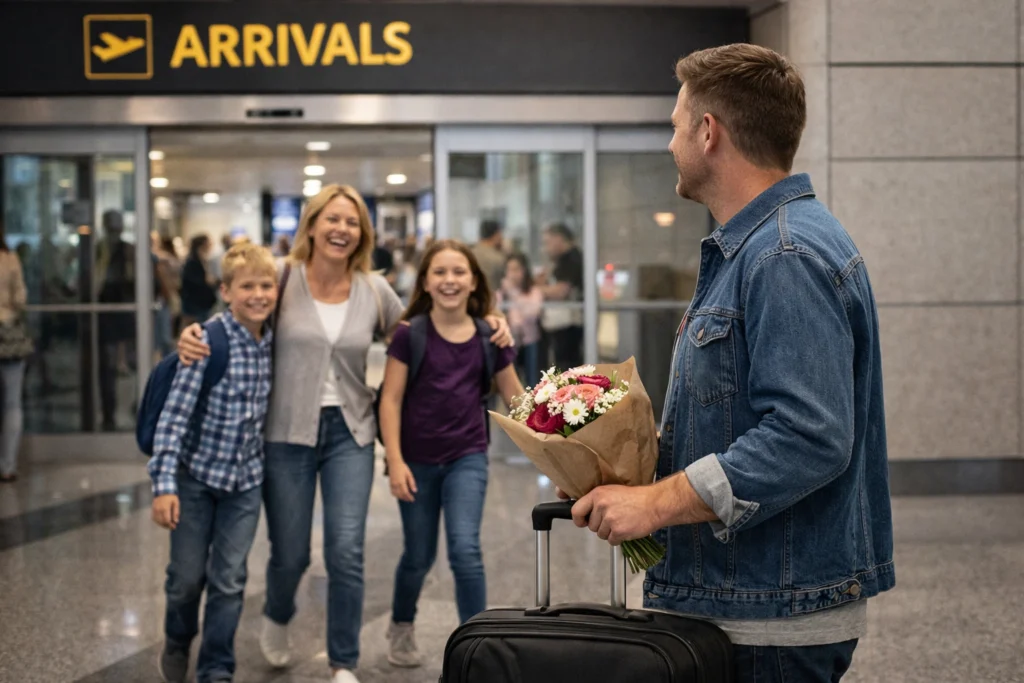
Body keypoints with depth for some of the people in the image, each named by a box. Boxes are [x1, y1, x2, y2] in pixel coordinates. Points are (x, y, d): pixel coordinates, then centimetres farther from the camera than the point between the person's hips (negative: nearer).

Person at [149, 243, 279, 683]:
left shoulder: (274, 342, -3)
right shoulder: (208, 342, -19)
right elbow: (174, 414, -20)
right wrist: (164, 484, -23)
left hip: (245, 480, 3)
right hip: (196, 472, -3)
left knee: (229, 580, 4)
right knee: (187, 576, 9)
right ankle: (177, 643, 39)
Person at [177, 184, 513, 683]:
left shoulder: (373, 290, 3)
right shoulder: (282, 279, -4)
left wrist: (487, 324, 2)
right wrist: (192, 335, -18)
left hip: (349, 433, 2)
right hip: (288, 434, -1)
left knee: (346, 552, -7)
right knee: (290, 554, 7)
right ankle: (276, 618, 44)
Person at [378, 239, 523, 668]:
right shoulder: (410, 334, -9)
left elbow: (514, 397, 8)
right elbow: (391, 399, -8)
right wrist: (395, 461, -13)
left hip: (467, 458, 1)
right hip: (418, 461, 0)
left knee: (465, 550, -14)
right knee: (419, 556, 12)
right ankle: (401, 626, 41)